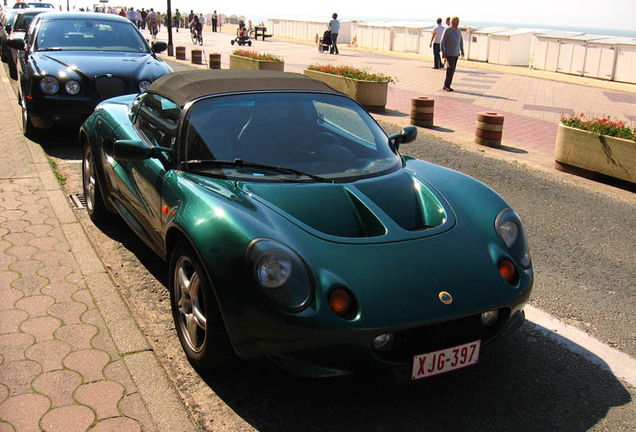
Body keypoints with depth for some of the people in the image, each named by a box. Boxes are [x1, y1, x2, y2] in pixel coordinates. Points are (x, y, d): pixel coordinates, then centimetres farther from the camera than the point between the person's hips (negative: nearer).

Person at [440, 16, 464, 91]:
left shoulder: (459, 30, 8)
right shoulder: (447, 30, -11)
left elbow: (461, 41, 18)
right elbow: (442, 42, -10)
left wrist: (462, 51, 12)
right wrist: (443, 53, -15)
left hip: (456, 53, 6)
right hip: (449, 53, -6)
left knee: (452, 70, 5)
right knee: (450, 69, -13)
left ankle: (446, 85, 11)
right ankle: (447, 85, -3)